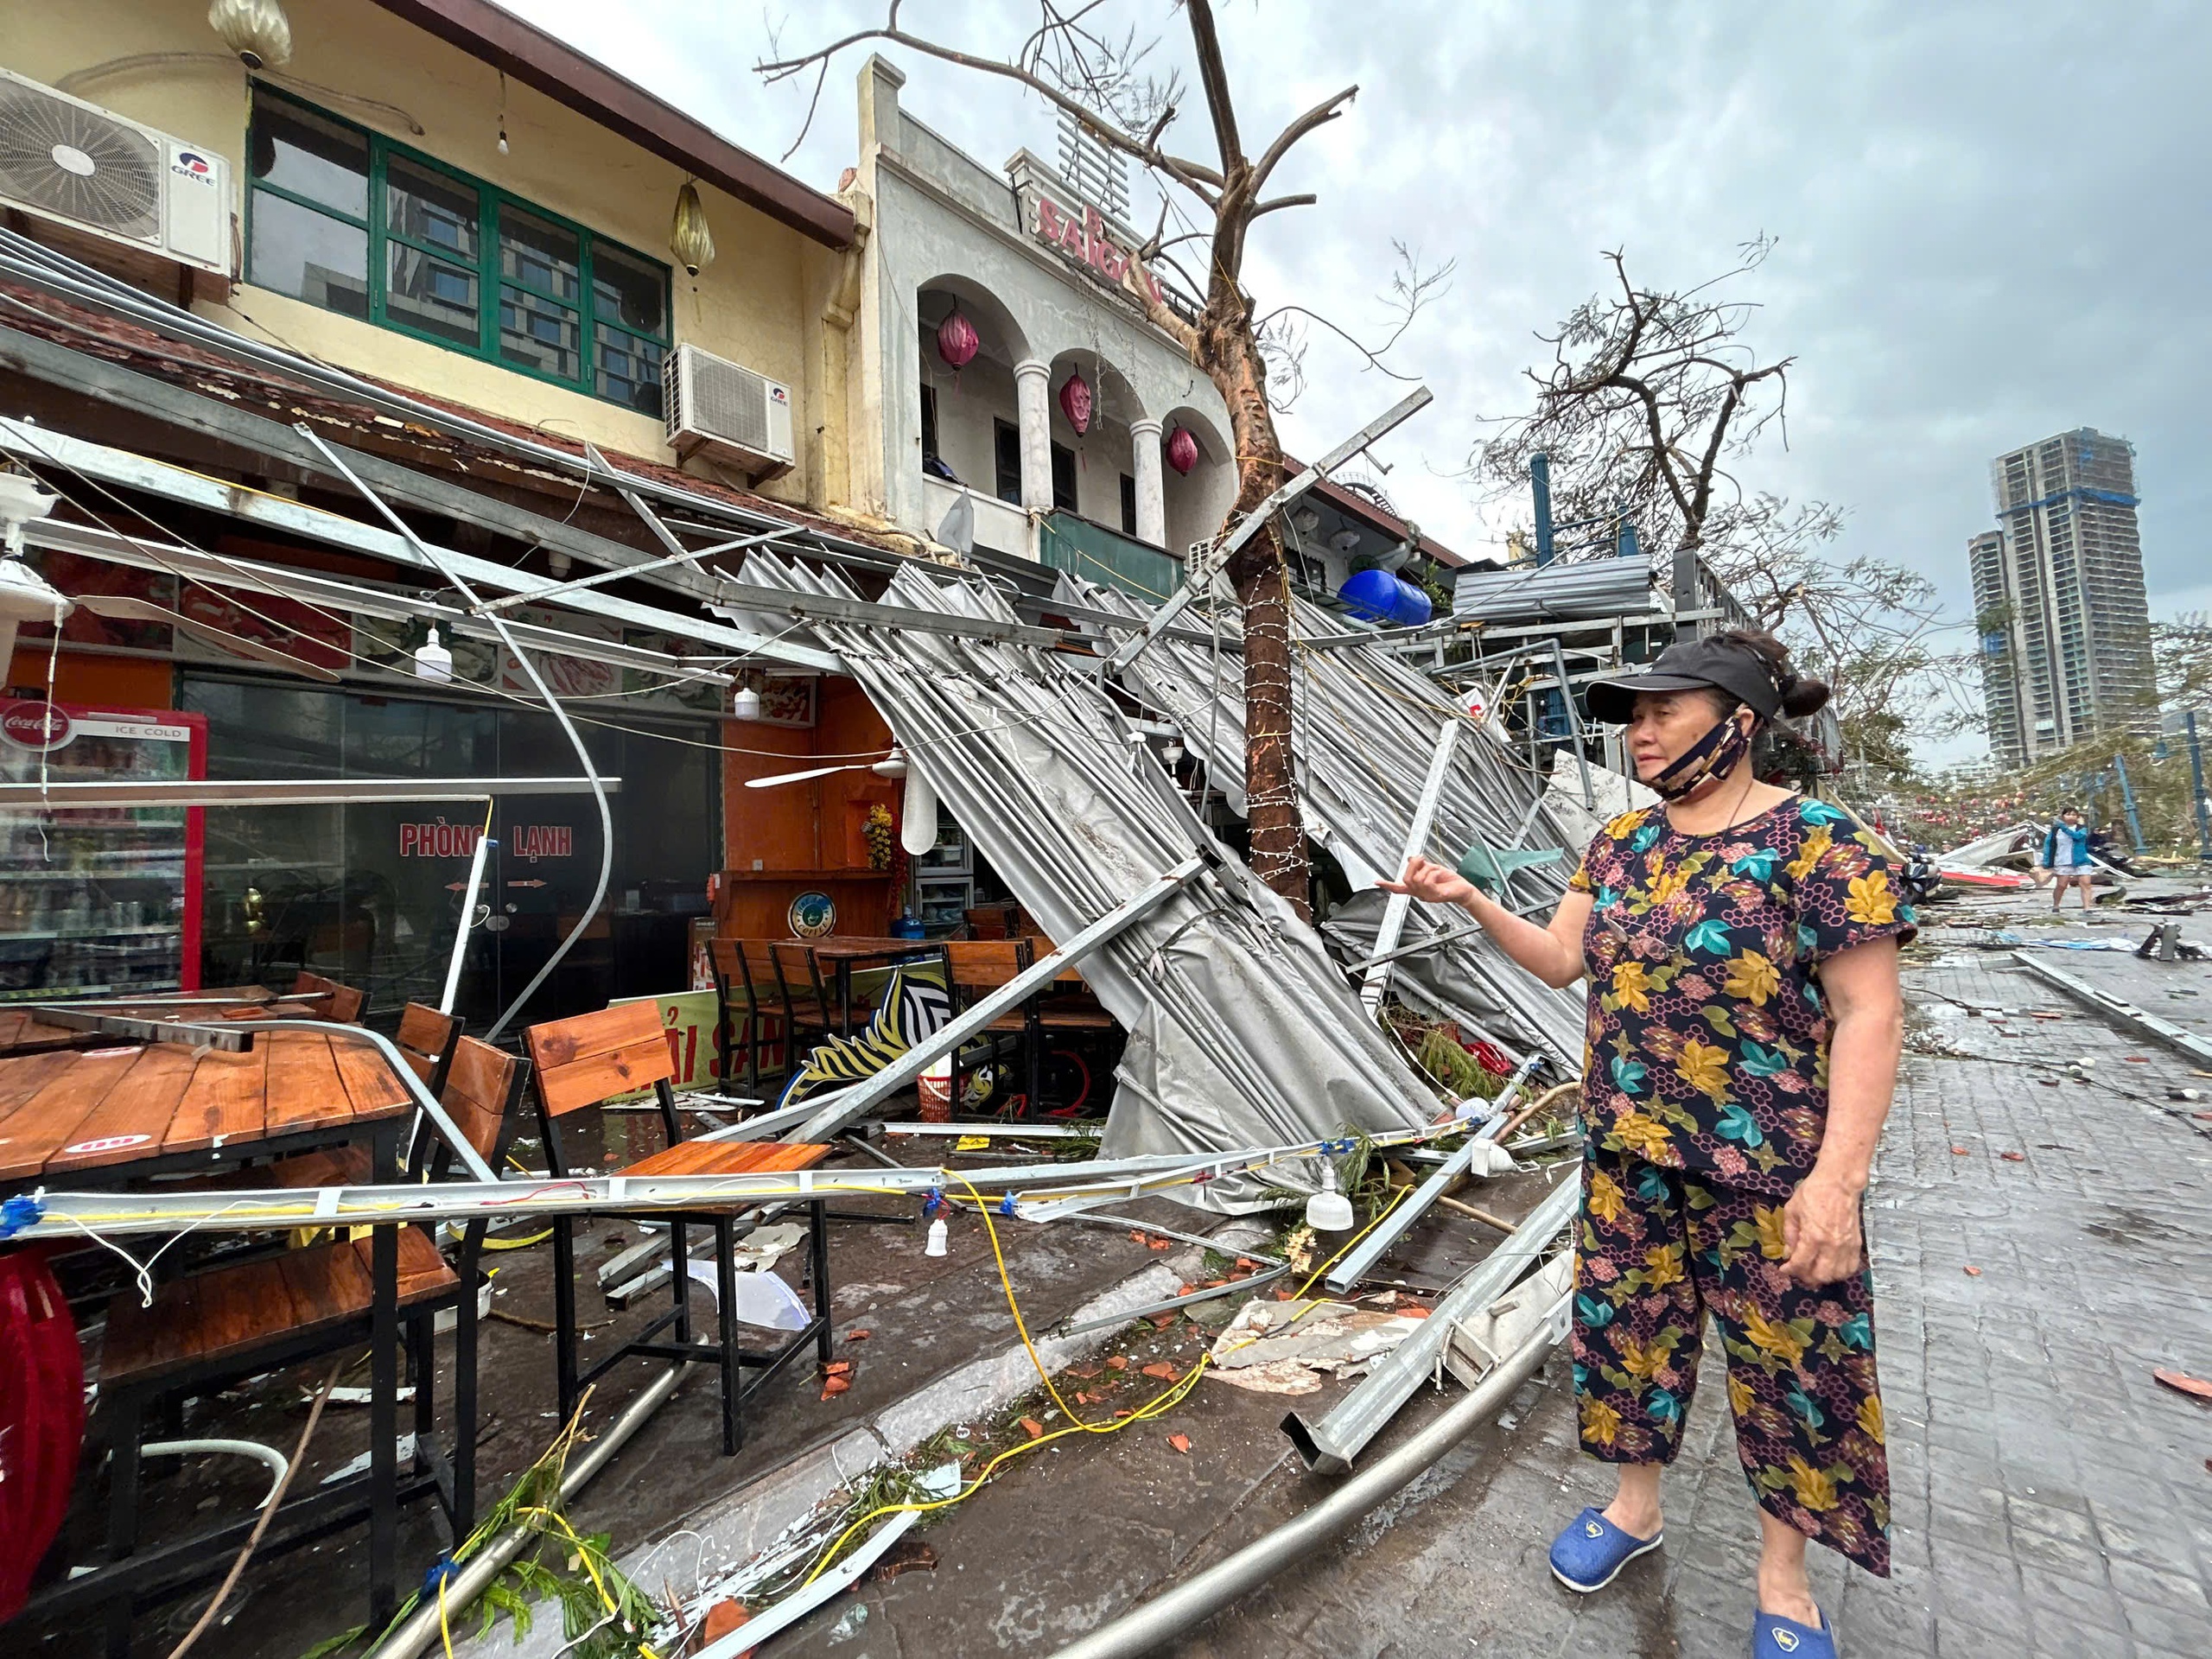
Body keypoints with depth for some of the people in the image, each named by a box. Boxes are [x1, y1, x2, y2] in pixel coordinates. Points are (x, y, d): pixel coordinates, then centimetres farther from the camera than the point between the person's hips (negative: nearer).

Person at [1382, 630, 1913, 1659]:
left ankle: (1782, 1576, 38)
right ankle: (1636, 1504, 43)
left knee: (1789, 1363, 13)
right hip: (1626, 1154, 6)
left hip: (1769, 1170, -5)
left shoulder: (1816, 841, -15)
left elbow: (1870, 1012, -16)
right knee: (1628, 1330, 19)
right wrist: (1470, 901, -9)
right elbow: (1559, 962, 6)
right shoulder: (1622, 843, 3)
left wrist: (1837, 1177, -20)